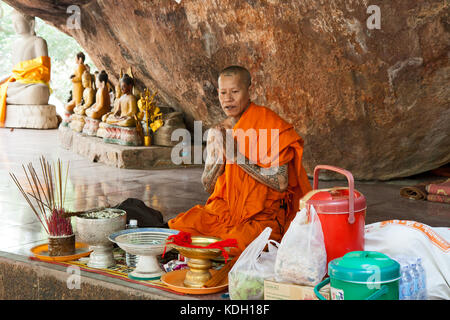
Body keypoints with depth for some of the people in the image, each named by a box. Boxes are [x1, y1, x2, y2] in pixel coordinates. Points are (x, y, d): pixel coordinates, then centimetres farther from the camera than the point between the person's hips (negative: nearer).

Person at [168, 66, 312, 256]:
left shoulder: (269, 125, -9)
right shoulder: (216, 133, 8)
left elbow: (281, 183, -16)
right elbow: (208, 186, 8)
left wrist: (239, 158, -19)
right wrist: (221, 157, -10)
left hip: (262, 216, -5)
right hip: (224, 210, 5)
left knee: (233, 247, -33)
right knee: (178, 228, -18)